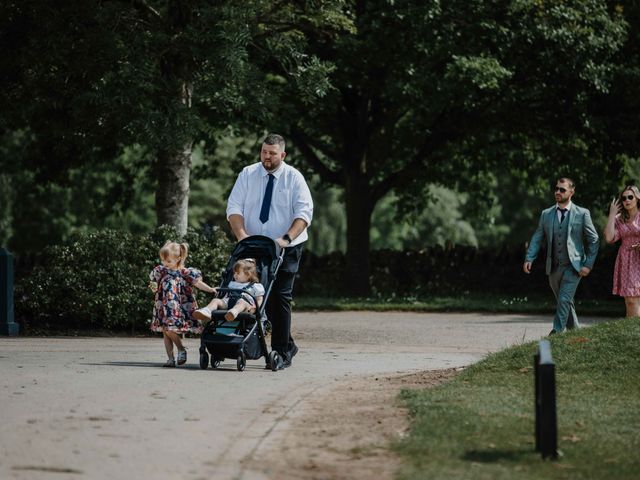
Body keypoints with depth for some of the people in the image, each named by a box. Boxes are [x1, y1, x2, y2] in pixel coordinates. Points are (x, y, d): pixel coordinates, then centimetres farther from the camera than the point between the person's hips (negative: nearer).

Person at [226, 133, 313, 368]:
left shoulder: (294, 177, -3)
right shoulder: (248, 174, 4)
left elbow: (304, 212, -11)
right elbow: (234, 207, -1)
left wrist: (287, 238, -25)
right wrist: (241, 234, -19)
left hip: (286, 248, -3)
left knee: (281, 296, -9)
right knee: (260, 295, 1)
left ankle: (282, 351, -4)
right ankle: (287, 345, 15)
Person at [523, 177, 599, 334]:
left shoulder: (582, 214, -2)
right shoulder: (546, 214, 8)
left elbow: (593, 240, 1)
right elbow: (537, 238, 7)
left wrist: (588, 265, -6)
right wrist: (529, 258, -8)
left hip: (573, 266, -4)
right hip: (554, 268, 4)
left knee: (564, 300, -17)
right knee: (565, 302, 14)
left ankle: (557, 332, -17)